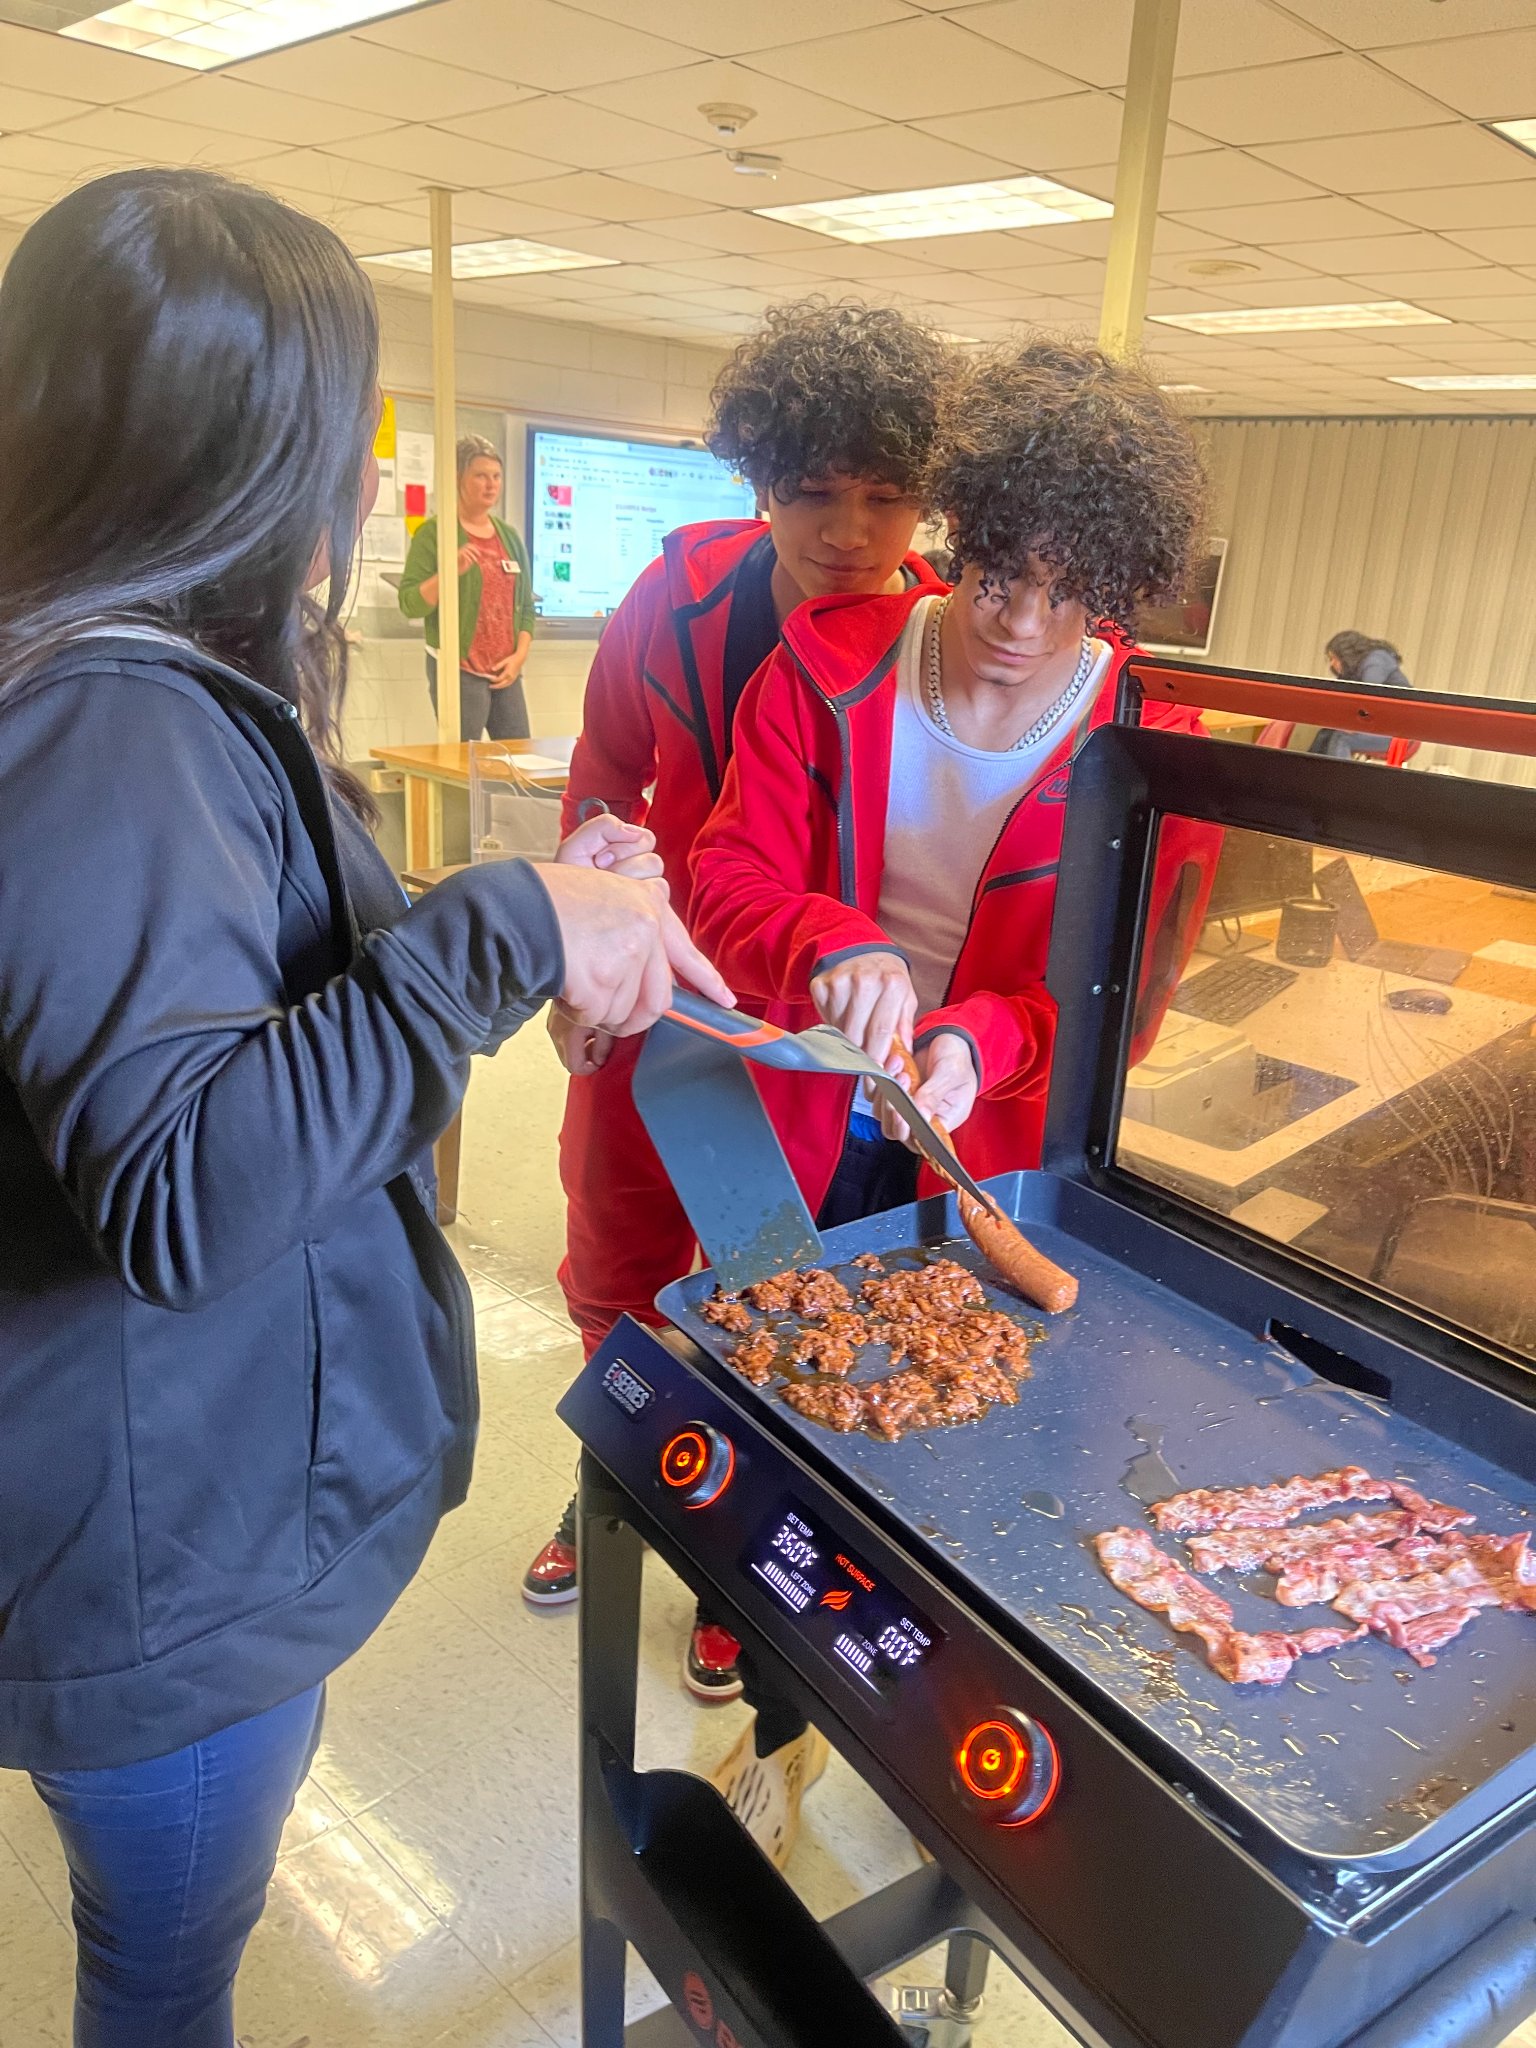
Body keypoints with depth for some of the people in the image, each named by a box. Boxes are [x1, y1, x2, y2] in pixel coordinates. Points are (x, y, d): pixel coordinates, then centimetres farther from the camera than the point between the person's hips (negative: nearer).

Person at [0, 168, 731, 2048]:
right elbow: (181, 1184, -36)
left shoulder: (169, 696, 7)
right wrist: (503, 936, -31)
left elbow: (270, 991, 14)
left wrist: (537, 911, 4)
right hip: (167, 1560, -9)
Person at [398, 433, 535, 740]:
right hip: (458, 671, -5)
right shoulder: (434, 533, -2)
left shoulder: (510, 537, 14)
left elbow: (526, 606, 18)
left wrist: (520, 655, 3)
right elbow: (410, 604, -9)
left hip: (506, 672, 6)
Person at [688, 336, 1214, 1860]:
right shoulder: (830, 667, -9)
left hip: (992, 1158, 0)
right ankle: (778, 1730, 43)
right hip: (801, 1124, 1)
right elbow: (728, 883, -14)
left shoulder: (1145, 741, -11)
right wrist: (835, 948, -36)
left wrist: (983, 1037, -31)